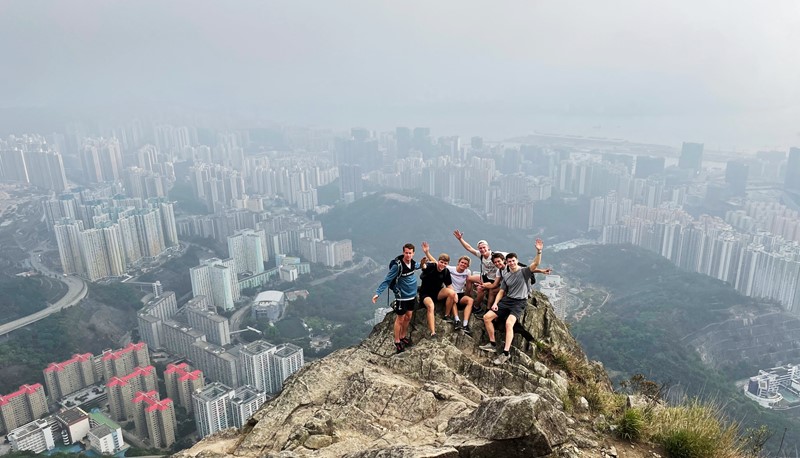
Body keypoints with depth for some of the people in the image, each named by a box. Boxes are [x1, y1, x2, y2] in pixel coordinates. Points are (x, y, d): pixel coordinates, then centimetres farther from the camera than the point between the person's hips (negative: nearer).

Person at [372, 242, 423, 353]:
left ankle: (403, 337, 35)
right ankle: (397, 342, 18)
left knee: (408, 318, 18)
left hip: (412, 295, 7)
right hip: (402, 297, -6)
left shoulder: (413, 262, -4)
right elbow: (387, 280, -20)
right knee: (400, 319, 5)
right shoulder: (397, 265, -24)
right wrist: (378, 293, -26)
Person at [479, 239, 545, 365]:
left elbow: (536, 264, -22)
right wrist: (495, 303, 1)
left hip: (519, 302, -7)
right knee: (487, 317, -3)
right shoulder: (506, 275, 13)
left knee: (509, 323, -30)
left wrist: (539, 251, -38)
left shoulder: (524, 271, -5)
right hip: (507, 300, 7)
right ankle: (492, 344, 7)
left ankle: (505, 353, -25)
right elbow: (501, 291, 17)